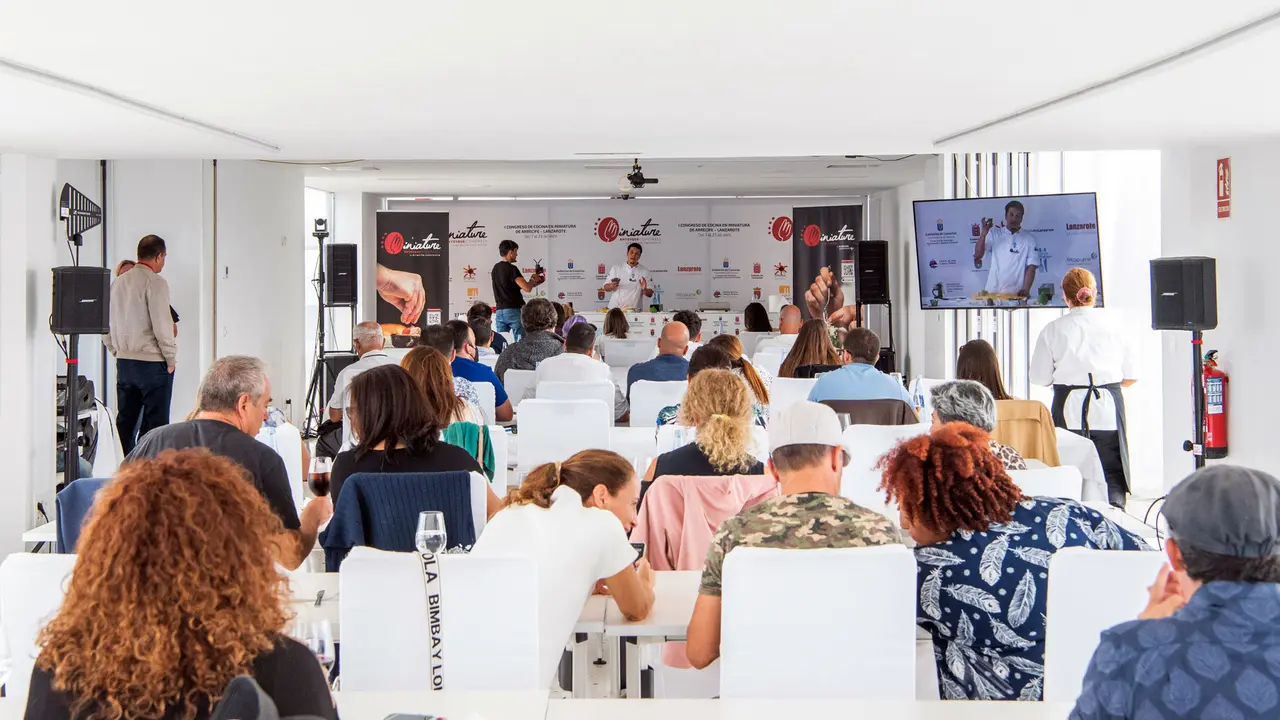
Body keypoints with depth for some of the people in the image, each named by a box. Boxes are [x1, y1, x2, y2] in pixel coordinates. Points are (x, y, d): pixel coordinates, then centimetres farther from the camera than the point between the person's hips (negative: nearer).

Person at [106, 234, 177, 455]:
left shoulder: (118, 282, 9)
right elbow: (161, 325, -16)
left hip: (124, 362, 7)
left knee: (125, 421, 12)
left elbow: (107, 324, 14)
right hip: (152, 362, -7)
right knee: (154, 425, -2)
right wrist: (171, 359, -6)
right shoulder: (155, 283, -12)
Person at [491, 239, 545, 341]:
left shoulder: (495, 268, 13)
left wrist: (531, 282, 20)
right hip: (514, 311, -7)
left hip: (500, 311, 7)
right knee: (520, 343, -3)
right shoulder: (511, 268, -12)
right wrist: (533, 279, 2)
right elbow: (527, 288, -19)